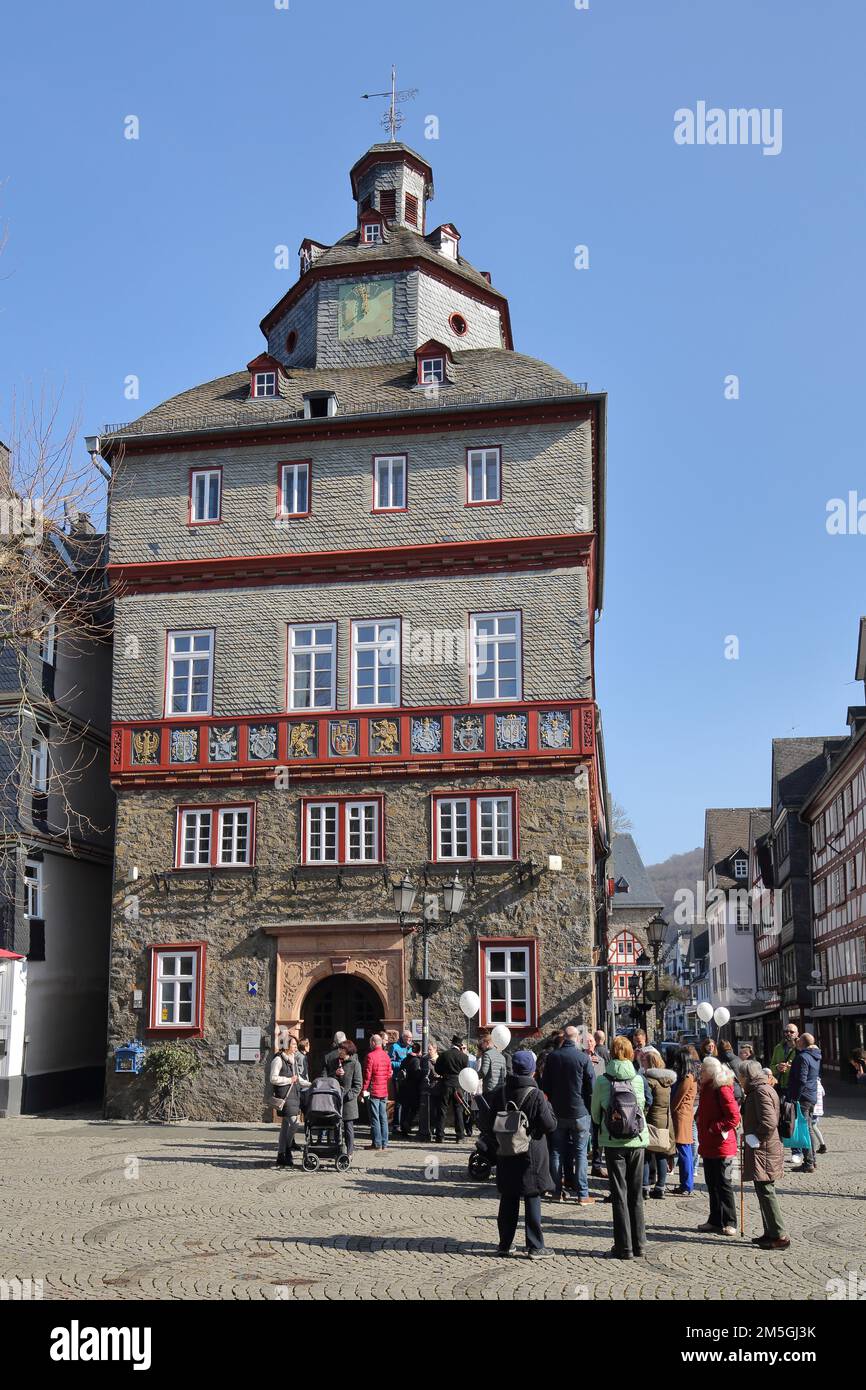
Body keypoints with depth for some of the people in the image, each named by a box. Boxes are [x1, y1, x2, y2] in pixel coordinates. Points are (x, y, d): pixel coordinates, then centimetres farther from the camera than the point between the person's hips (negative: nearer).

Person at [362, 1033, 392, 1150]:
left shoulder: (371, 1056, -12)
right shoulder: (386, 1056, 8)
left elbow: (367, 1074, -13)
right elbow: (389, 1074, 12)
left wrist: (364, 1089, -7)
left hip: (373, 1091, -6)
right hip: (384, 1091, 6)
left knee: (374, 1118, -2)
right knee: (383, 1117, 10)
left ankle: (377, 1143, 0)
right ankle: (384, 1143, 12)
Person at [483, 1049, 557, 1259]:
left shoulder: (499, 1093, -2)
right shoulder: (536, 1095, -15)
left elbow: (487, 1123, 3)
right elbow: (550, 1125, -12)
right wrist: (547, 1105, 3)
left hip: (506, 1155, 4)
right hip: (531, 1156, -4)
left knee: (508, 1200, 13)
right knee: (532, 1200, 3)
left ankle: (505, 1244, 19)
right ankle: (535, 1247, 5)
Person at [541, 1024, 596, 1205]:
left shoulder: (553, 1056, -1)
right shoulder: (583, 1057, -11)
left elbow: (545, 1085, 6)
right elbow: (591, 1085, -8)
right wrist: (590, 1108, 4)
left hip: (557, 1112, 3)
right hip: (579, 1112, -3)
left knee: (557, 1152, 11)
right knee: (580, 1153, 2)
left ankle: (557, 1192, 15)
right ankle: (583, 1195, 1)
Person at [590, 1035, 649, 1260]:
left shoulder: (602, 1081, -8)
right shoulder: (638, 1080, -4)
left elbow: (595, 1114, 3)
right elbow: (642, 1107, 8)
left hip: (613, 1143, -2)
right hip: (638, 1141, 2)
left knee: (619, 1194, 5)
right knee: (636, 1194, 13)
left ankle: (624, 1246, 5)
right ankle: (638, 1243, 16)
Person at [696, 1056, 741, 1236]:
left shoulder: (722, 1090, -16)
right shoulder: (706, 1088, 12)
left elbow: (734, 1117, -22)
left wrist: (714, 1128, -18)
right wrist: (702, 1139, 14)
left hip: (721, 1146, -9)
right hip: (708, 1146, 9)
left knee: (723, 1185, -1)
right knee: (712, 1185, 14)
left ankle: (729, 1223, 7)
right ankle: (715, 1221, 23)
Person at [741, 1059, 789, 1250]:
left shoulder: (761, 1091, -16)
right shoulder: (762, 1089, 17)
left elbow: (769, 1122, -25)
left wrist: (755, 1139, -17)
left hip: (762, 1150, -11)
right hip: (763, 1150, 11)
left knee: (765, 1191, -8)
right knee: (764, 1191, 15)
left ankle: (780, 1236, -6)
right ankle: (770, 1233, 23)